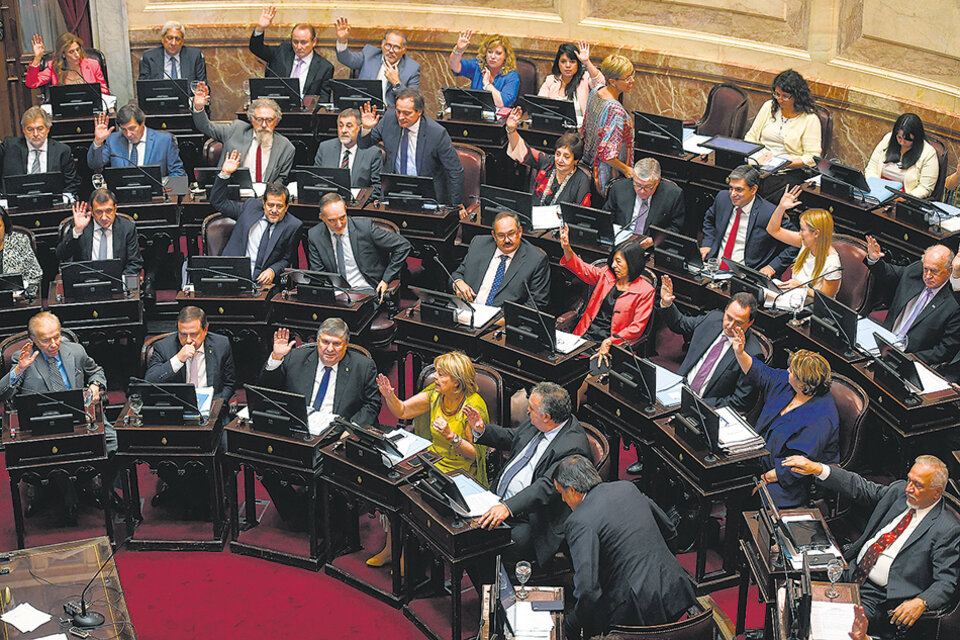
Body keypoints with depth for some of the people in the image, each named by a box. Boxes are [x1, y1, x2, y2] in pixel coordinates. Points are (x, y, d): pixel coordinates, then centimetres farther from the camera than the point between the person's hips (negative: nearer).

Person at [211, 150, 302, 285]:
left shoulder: (293, 226, 4)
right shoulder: (251, 206, 11)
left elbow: (287, 259, 10)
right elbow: (218, 202, 18)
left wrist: (272, 271, -10)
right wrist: (225, 174, 7)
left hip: (261, 279, -1)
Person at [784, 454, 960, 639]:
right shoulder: (899, 490, 6)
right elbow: (860, 488, 10)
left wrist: (920, 603, -32)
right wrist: (817, 468, -4)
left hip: (878, 596, -7)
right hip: (851, 572, 7)